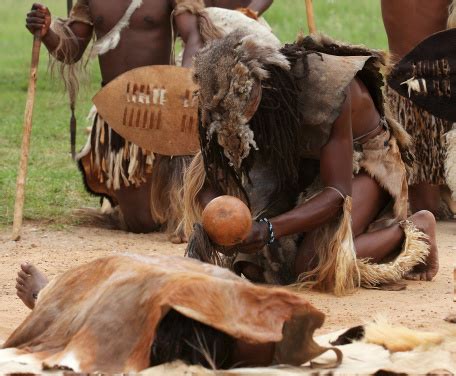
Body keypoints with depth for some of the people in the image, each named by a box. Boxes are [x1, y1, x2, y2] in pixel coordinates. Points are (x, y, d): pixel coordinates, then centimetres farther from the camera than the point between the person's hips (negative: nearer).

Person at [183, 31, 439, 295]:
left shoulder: (325, 87, -37)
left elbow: (337, 192, -35)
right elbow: (211, 175, -15)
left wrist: (270, 228, -48)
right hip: (306, 163, 5)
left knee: (316, 266, -27)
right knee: (255, 266, -9)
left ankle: (414, 230, -6)